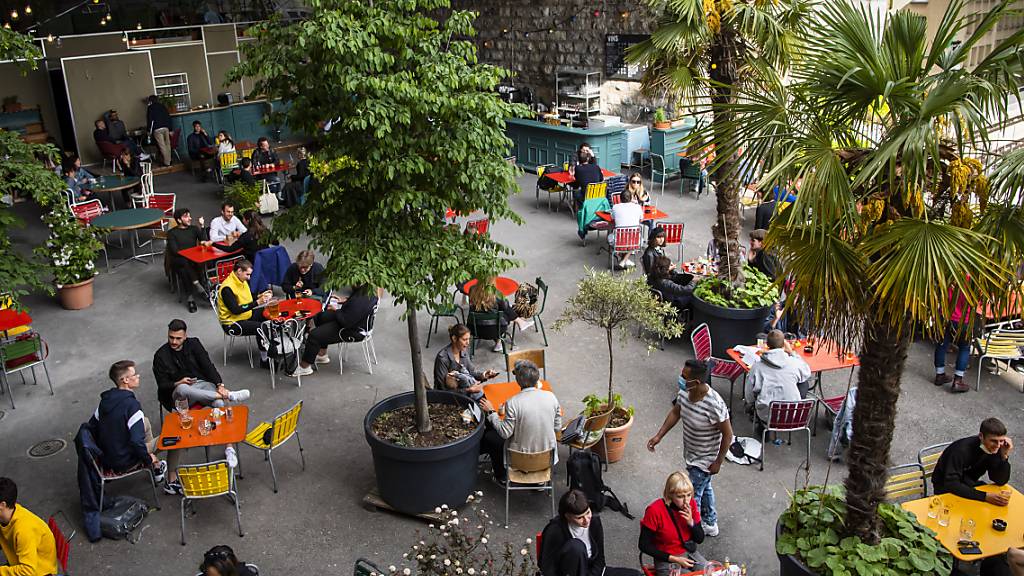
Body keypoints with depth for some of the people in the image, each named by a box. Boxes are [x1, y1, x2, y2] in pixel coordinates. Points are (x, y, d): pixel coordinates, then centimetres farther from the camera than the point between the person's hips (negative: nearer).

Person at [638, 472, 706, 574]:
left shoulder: (691, 503, -9)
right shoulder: (655, 511, -23)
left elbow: (700, 539, 0)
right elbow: (644, 545, -15)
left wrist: (691, 522, -20)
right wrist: (674, 559, -18)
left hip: (690, 554, 5)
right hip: (667, 561, -5)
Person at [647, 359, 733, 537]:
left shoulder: (714, 405, -37)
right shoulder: (684, 392, -15)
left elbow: (727, 434, -24)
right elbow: (675, 412, 4)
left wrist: (718, 462, -16)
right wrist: (659, 436, -1)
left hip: (704, 460, -8)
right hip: (691, 453, 8)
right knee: (704, 488, 27)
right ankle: (710, 525, 50)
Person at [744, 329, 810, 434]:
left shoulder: (757, 365, -9)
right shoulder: (794, 363, -10)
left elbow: (749, 398, -3)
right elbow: (807, 373, 15)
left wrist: (752, 406, 20)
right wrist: (792, 353, 14)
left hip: (766, 415, 0)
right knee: (804, 382, 21)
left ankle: (762, 425, 25)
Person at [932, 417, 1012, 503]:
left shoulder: (995, 449, -12)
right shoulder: (961, 450, -31)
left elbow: (1001, 481, -9)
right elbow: (951, 484, -37)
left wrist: (1005, 456, -23)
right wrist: (985, 496, -45)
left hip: (969, 485, 7)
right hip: (946, 488, -6)